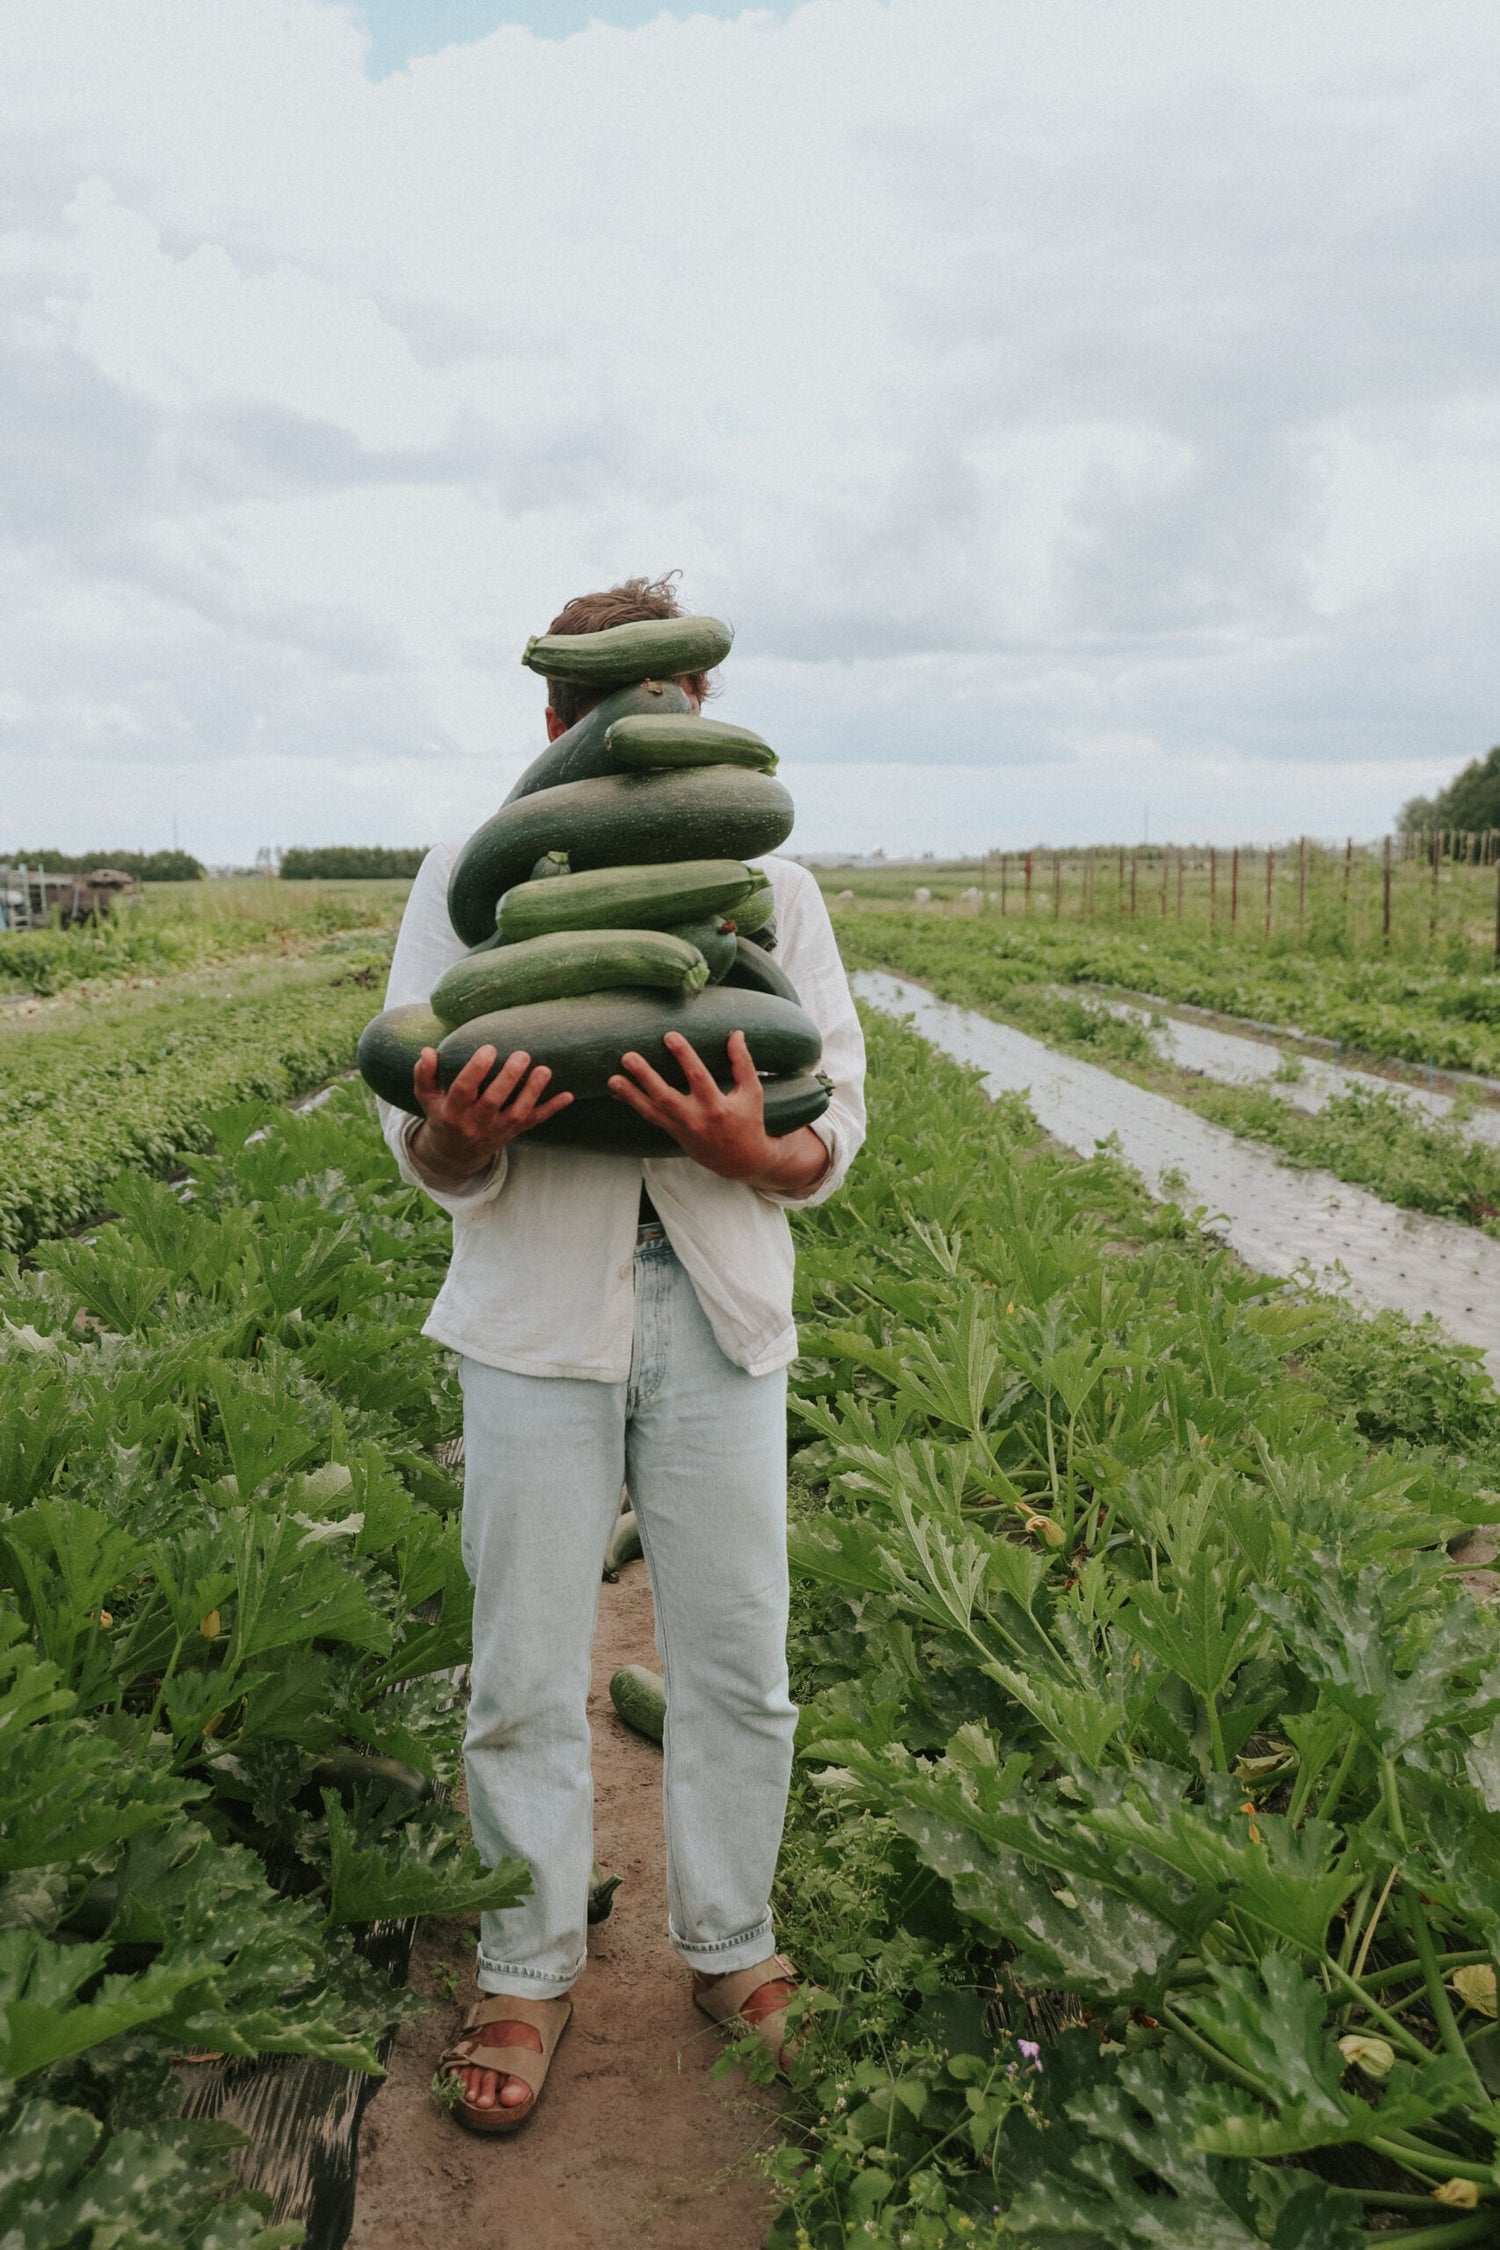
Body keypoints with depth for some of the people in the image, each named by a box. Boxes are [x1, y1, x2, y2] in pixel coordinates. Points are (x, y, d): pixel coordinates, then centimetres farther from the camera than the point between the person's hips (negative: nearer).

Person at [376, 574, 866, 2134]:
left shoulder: (772, 888, 5)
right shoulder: (467, 879, 1)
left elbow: (835, 1124, 2)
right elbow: (423, 1144, -1)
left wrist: (751, 1152, -21)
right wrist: (459, 1139, -25)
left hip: (721, 1313, 1)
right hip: (540, 1308, -1)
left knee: (736, 1654, 10)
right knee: (526, 1669, 7)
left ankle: (729, 1945, 33)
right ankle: (527, 1971, 29)